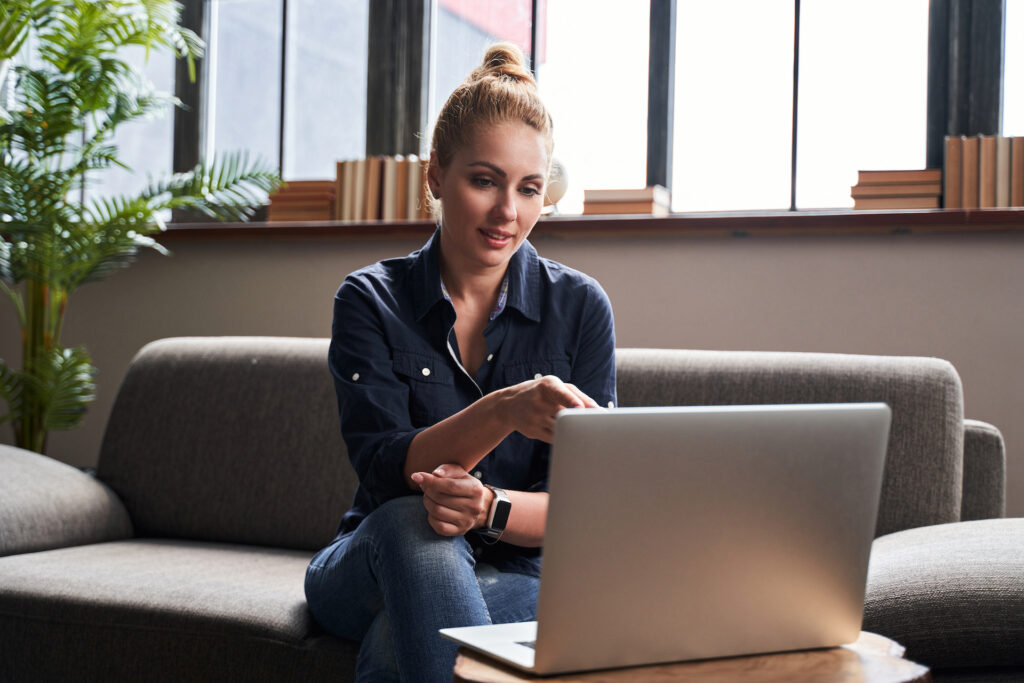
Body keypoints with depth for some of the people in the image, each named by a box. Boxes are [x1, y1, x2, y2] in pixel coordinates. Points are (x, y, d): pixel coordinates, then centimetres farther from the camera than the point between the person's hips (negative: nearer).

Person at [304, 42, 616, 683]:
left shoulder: (579, 306, -1)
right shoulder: (371, 300, -3)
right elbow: (383, 468, -17)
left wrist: (490, 508, -29)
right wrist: (504, 412, -37)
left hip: (515, 577, -1)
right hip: (377, 564, 2)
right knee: (412, 518, -35)